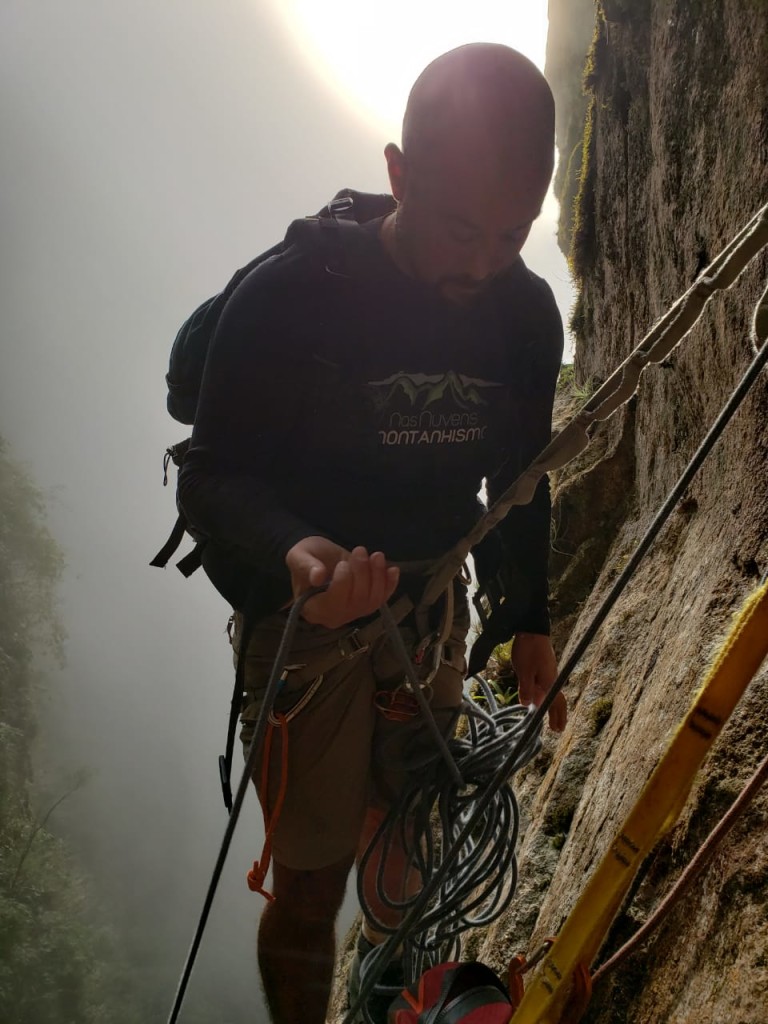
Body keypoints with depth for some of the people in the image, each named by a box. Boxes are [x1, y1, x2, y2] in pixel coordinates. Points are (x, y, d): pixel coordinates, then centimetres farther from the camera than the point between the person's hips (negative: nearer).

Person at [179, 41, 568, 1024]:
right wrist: (293, 550, -39)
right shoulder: (288, 296, -21)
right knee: (310, 877, 1)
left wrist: (529, 622, 9)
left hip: (430, 605, 4)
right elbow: (212, 477, -18)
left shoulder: (526, 313, -6)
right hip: (306, 613, -4)